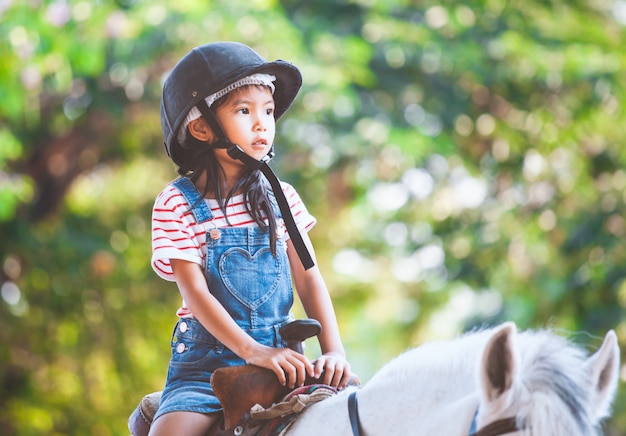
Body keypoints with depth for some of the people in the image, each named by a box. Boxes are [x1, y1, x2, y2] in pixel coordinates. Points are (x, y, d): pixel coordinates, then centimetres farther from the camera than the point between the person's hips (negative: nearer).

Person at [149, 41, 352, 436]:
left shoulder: (280, 197, 7)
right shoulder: (177, 204, -4)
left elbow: (309, 278, 5)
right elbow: (196, 292, -12)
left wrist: (334, 351, -10)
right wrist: (251, 351, -24)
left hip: (278, 355, 3)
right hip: (207, 363, -3)